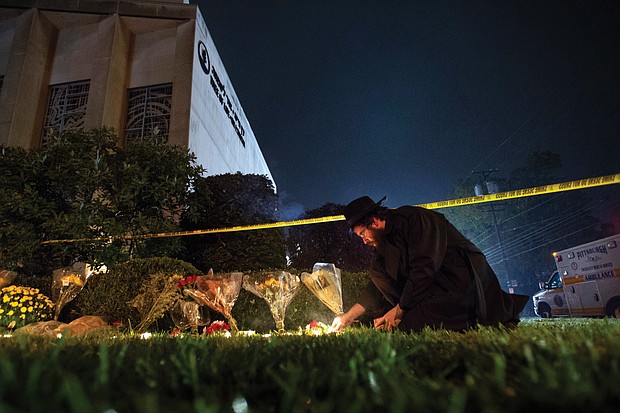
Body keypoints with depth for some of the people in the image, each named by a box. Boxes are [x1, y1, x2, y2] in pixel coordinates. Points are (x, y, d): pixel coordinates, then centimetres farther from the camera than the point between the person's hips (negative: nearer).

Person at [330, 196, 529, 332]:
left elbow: (424, 268, -24)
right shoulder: (385, 241, 10)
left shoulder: (414, 218, -16)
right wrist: (348, 317, 8)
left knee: (412, 324, -26)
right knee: (376, 270, 0)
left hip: (463, 278, -8)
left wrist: (398, 311, -17)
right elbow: (378, 286, 13)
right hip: (434, 283, 8)